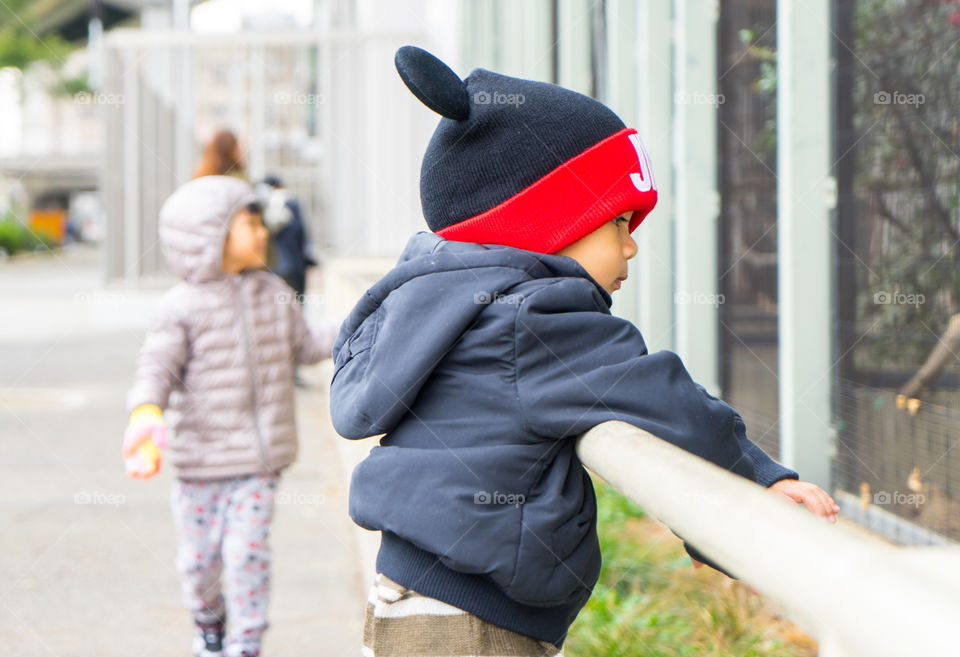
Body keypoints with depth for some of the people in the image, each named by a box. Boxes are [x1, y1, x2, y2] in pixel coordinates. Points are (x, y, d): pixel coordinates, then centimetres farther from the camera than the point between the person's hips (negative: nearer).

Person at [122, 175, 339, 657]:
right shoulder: (183, 306, -9)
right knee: (199, 556, 8)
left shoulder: (273, 293, 4)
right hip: (203, 457, -2)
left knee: (247, 552, -7)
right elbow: (157, 365, -16)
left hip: (261, 456, 2)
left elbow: (301, 348, 17)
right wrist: (146, 411, -35)